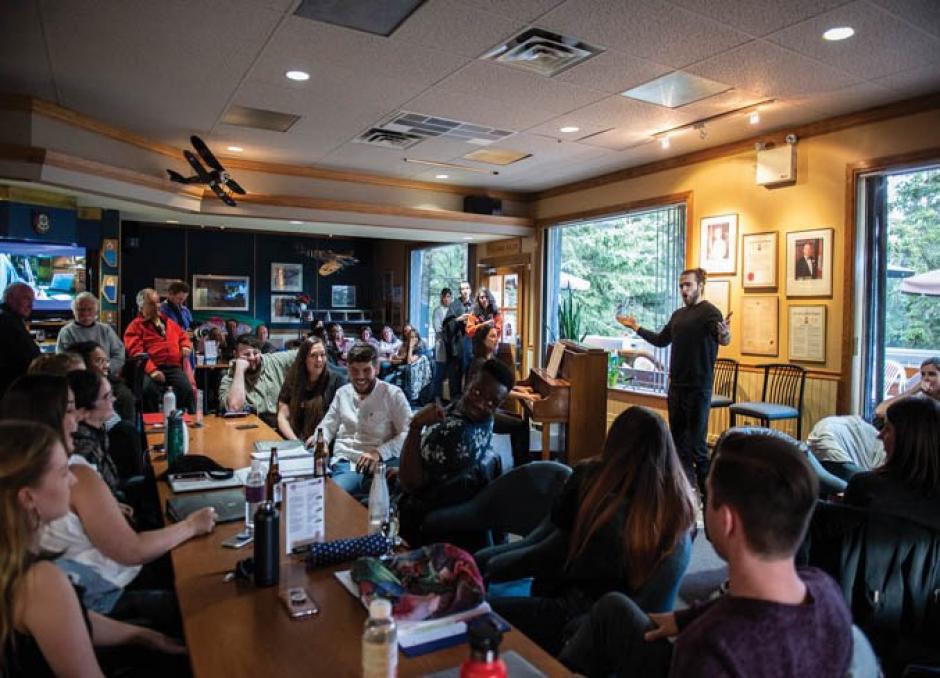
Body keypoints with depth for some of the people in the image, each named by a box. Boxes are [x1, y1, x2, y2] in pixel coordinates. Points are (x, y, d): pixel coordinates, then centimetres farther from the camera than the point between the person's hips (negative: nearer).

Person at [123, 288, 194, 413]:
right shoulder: (136, 326, 8)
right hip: (152, 368, -3)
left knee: (186, 388, -27)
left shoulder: (168, 322, 27)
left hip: (174, 367, 3)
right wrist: (151, 370, -20)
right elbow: (136, 351, -4)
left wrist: (186, 347, 13)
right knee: (149, 389, -35)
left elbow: (183, 336, 40)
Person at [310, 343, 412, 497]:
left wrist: (379, 453, -22)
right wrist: (319, 437, 2)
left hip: (376, 465, -3)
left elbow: (408, 434, -7)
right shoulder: (342, 393, 17)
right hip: (343, 463, 3)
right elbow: (328, 425, 26)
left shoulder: (393, 394, 0)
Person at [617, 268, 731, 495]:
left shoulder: (709, 312, -10)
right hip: (676, 385, 8)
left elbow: (723, 340, -26)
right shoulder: (678, 314, 14)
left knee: (696, 442, -5)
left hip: (698, 388, -8)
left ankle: (705, 490, 6)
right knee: (678, 440, 14)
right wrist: (637, 328, 26)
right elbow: (661, 340, 25)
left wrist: (724, 335, -48)